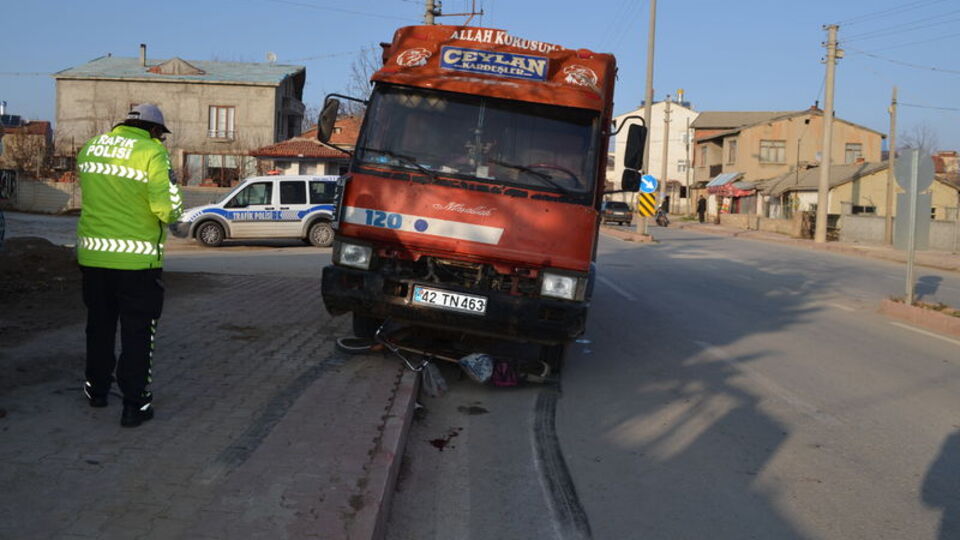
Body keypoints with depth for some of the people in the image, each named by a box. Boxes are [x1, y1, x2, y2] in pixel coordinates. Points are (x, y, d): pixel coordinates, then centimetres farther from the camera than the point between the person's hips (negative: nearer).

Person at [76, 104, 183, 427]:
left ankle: (97, 389, 36)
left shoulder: (90, 147, 6)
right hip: (137, 258, -5)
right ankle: (134, 404, 7)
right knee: (137, 332, 5)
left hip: (92, 254, 5)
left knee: (99, 324, 22)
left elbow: (95, 191, 14)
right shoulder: (152, 152, -12)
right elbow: (168, 206, -19)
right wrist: (168, 217, 1)